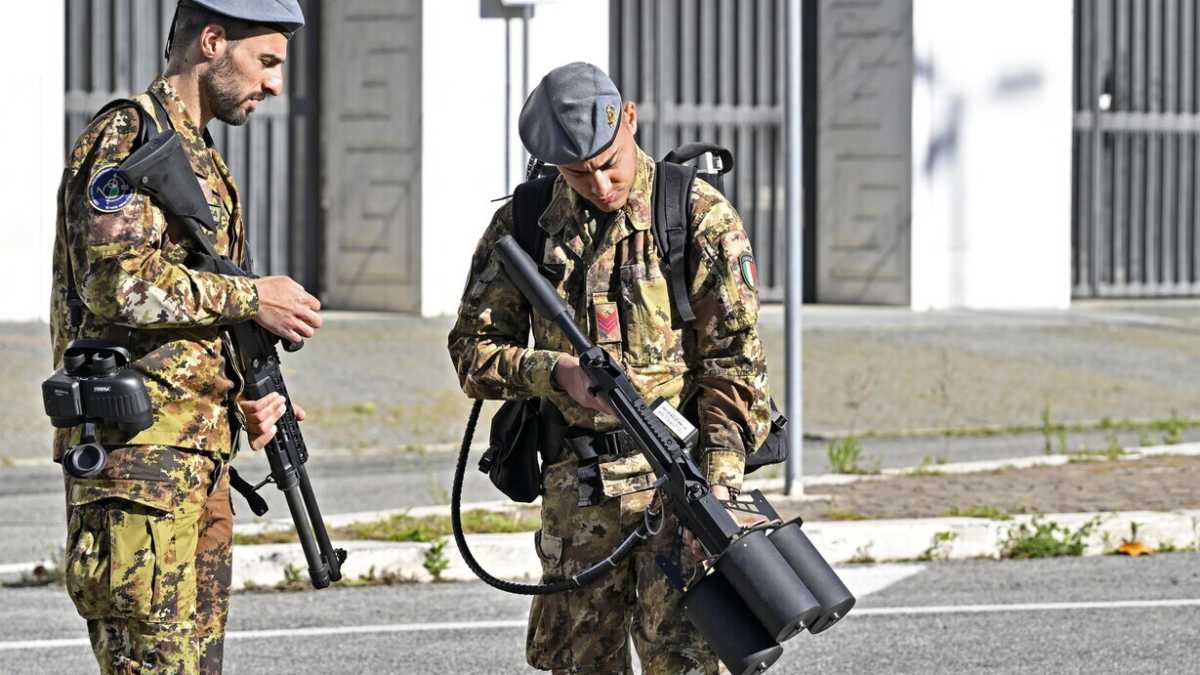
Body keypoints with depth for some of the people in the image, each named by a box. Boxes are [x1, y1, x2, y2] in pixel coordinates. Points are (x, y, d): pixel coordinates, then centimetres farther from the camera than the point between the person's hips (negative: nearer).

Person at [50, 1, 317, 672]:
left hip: (199, 452, 10)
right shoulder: (128, 138, -10)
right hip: (139, 450, -10)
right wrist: (253, 298, -14)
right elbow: (120, 284, -23)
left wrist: (242, 397, 11)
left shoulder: (199, 155, 21)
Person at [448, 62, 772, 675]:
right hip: (576, 486, 4)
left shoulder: (700, 217, -3)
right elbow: (473, 350, 7)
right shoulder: (524, 223, 6)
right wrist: (556, 371, -12)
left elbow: (734, 364, -5)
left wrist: (718, 481, -16)